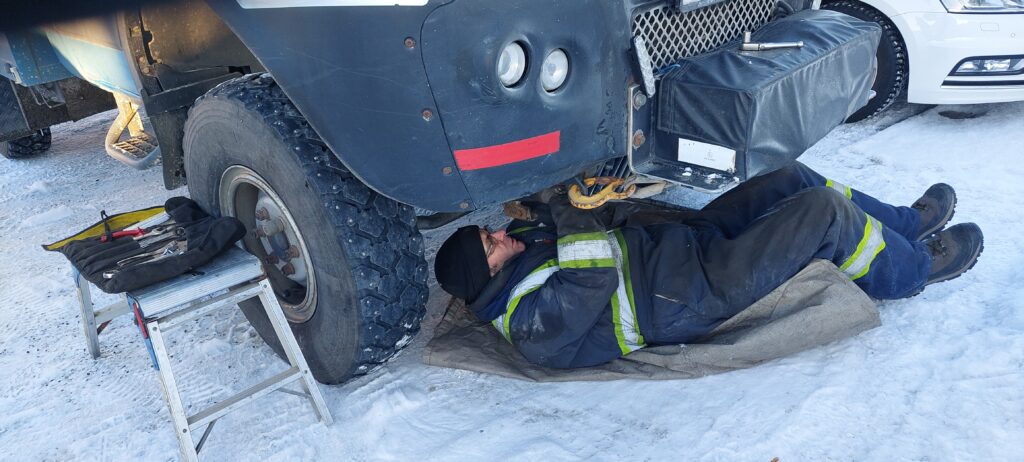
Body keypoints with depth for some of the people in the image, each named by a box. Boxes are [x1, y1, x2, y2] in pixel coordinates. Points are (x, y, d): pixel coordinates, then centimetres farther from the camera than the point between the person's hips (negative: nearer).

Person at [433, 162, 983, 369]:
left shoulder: (528, 244, 6)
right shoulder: (537, 321, -22)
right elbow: (600, 275, -32)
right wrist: (567, 207, -21)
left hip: (687, 234, 10)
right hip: (704, 292, -10)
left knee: (796, 178, 9)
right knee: (826, 211, -13)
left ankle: (905, 223, 31)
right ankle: (914, 267, 16)